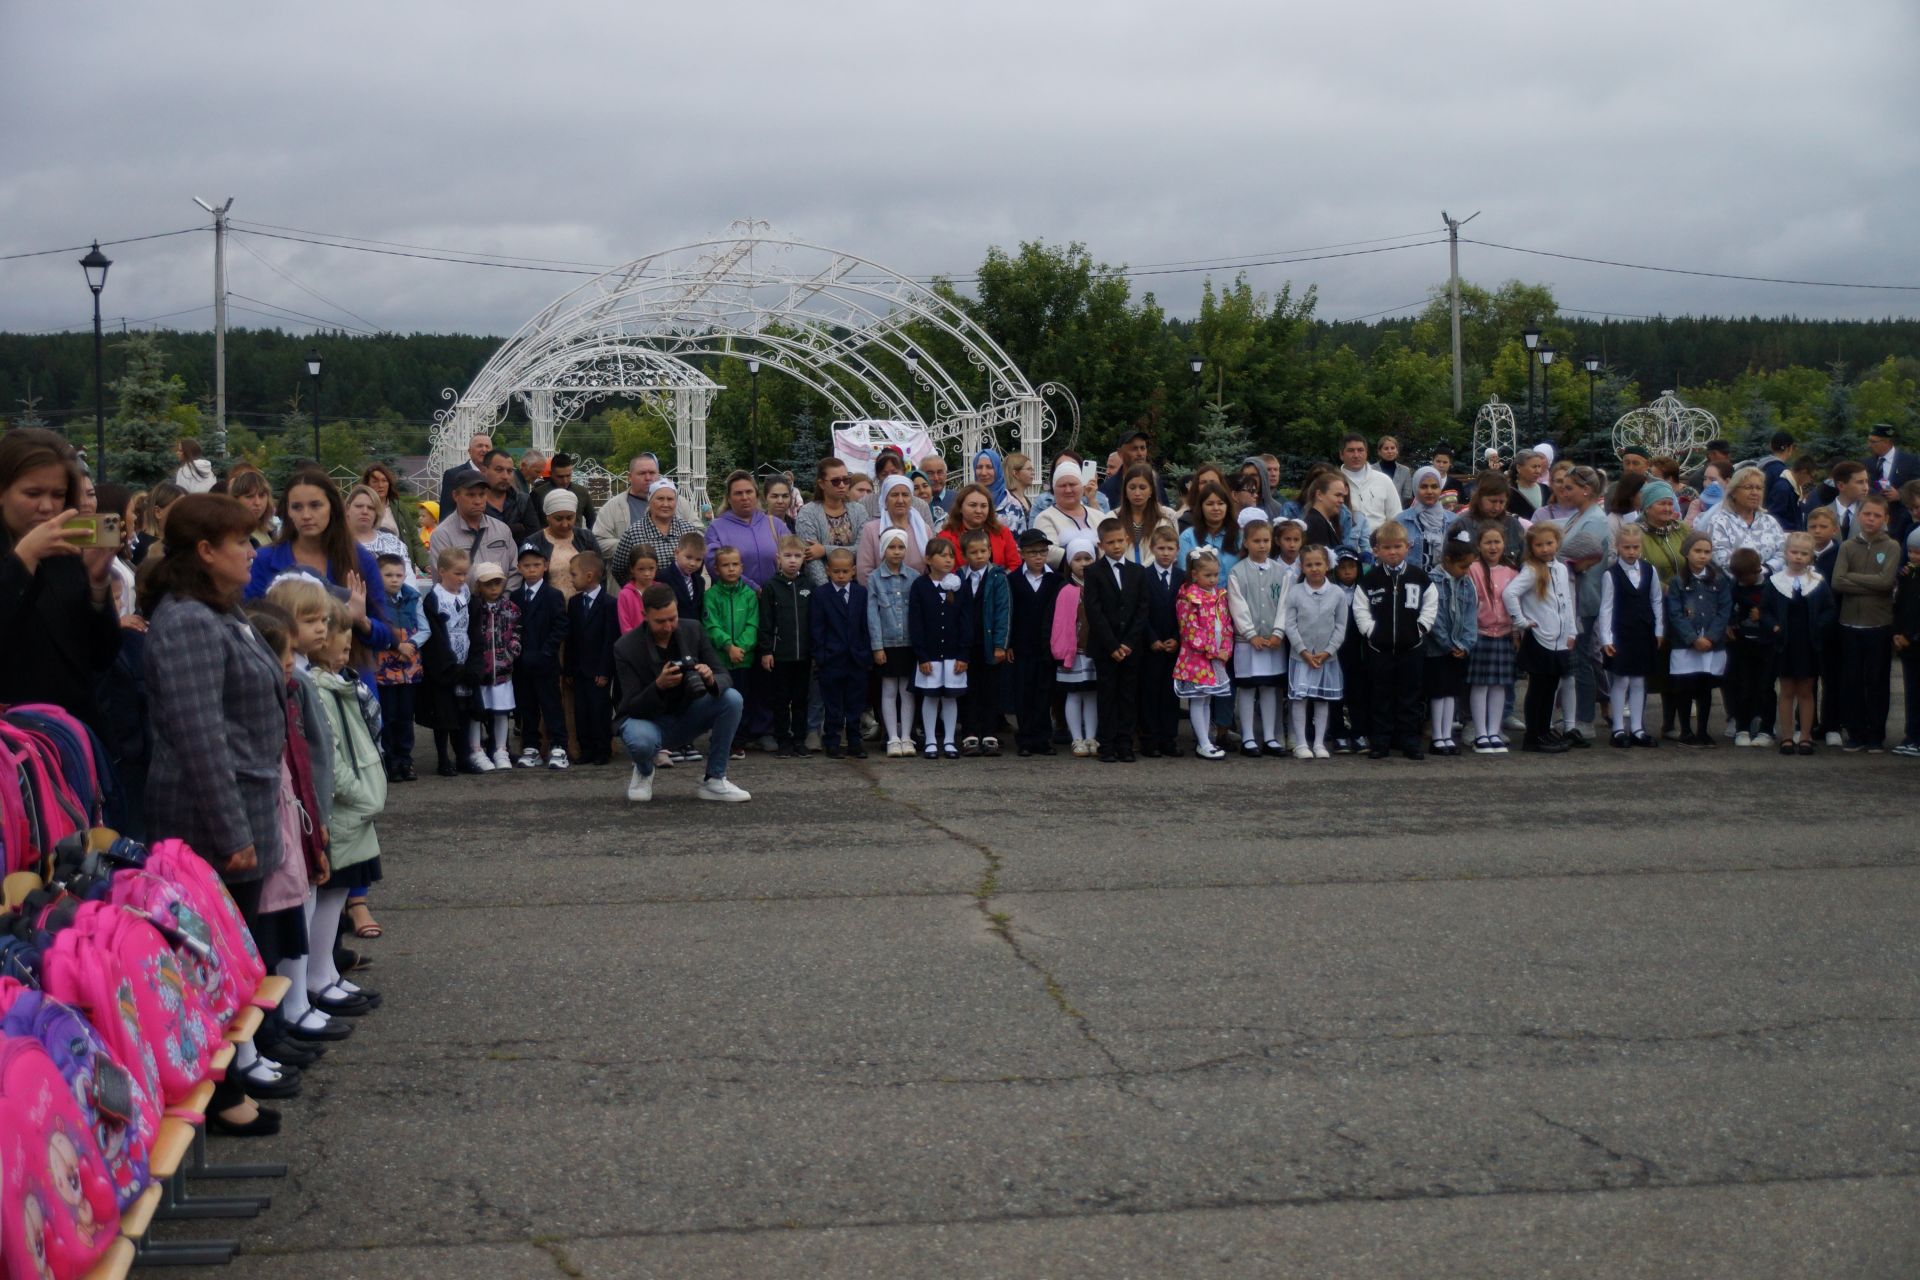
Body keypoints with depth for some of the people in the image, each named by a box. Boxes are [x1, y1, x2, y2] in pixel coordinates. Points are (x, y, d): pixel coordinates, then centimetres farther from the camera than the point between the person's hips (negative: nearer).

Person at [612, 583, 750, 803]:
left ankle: (713, 780, -12)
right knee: (640, 740, -40)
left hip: (687, 715, 4)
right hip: (648, 721, -4)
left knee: (732, 698, -23)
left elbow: (724, 678, -9)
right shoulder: (626, 647, -18)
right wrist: (659, 686, -40)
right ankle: (644, 772, 1)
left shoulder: (694, 630, -8)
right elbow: (632, 708, -20)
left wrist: (711, 680, -35)